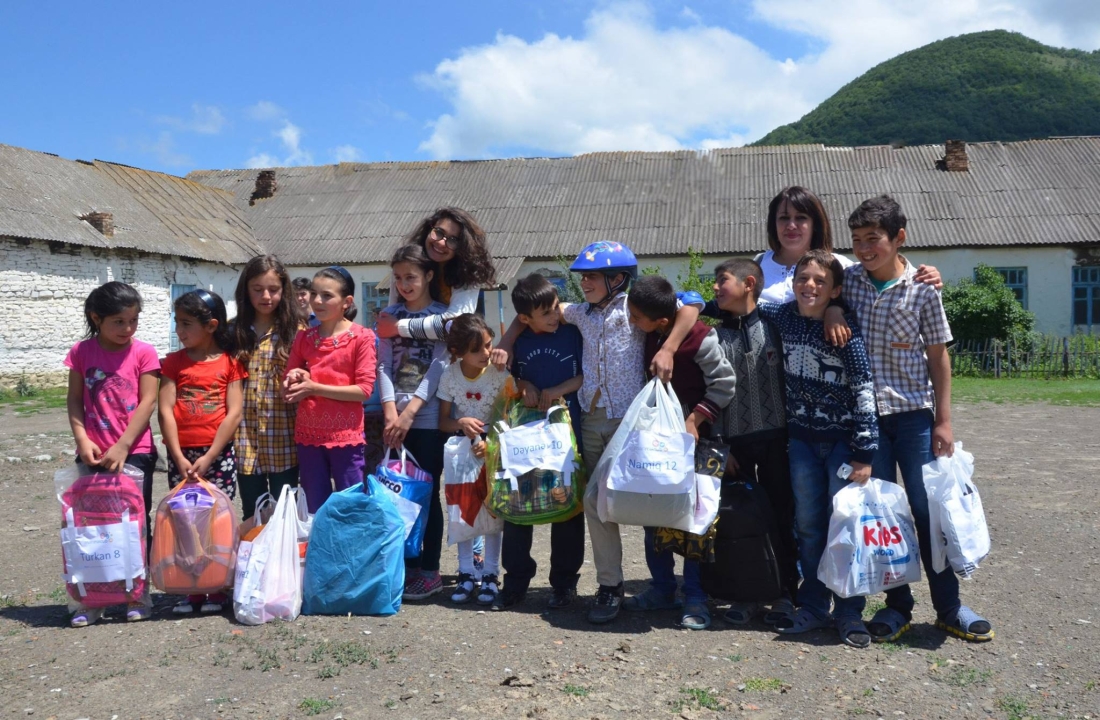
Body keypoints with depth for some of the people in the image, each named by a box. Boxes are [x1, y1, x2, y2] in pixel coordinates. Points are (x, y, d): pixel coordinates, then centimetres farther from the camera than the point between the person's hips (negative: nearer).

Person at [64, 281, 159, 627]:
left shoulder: (143, 352, -5)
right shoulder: (82, 352, 2)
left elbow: (147, 403, -9)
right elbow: (74, 400, 3)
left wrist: (122, 447, -15)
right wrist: (82, 439, -11)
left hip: (134, 452, -2)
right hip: (93, 453, 2)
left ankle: (139, 596, 18)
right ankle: (88, 600, 16)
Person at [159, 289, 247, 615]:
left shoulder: (229, 362, 1)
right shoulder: (174, 361, 7)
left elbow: (234, 413, -6)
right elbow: (166, 411, 0)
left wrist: (207, 459, -12)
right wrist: (179, 458, -10)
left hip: (219, 454, -2)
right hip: (181, 455, 2)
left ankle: (217, 590, 11)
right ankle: (191, 590, 12)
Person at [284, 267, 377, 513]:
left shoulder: (361, 337, -7)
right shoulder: (303, 338, 7)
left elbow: (364, 389, -13)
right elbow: (287, 391, 13)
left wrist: (315, 388, -16)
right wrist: (297, 380, -11)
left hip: (345, 436, -4)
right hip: (308, 436, 4)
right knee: (315, 511, 13)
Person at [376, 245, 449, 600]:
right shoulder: (390, 315, 11)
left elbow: (439, 367, -9)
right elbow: (384, 365, 3)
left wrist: (409, 412, -16)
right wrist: (390, 412, -10)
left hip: (428, 418, -3)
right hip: (395, 417, 4)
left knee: (427, 492, 1)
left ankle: (429, 568, 10)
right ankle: (408, 564, 18)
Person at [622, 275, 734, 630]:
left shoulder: (700, 338, -20)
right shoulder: (647, 336, -1)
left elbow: (723, 384, -15)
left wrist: (694, 420, -19)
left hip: (690, 435, -6)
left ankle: (695, 597, 7)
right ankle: (662, 588, 22)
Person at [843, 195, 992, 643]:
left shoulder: (922, 287, -5)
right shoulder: (849, 280, 0)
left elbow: (938, 356, -1)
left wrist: (943, 420, -3)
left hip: (913, 412, -2)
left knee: (928, 509, 3)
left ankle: (949, 607, 17)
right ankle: (897, 606, 19)